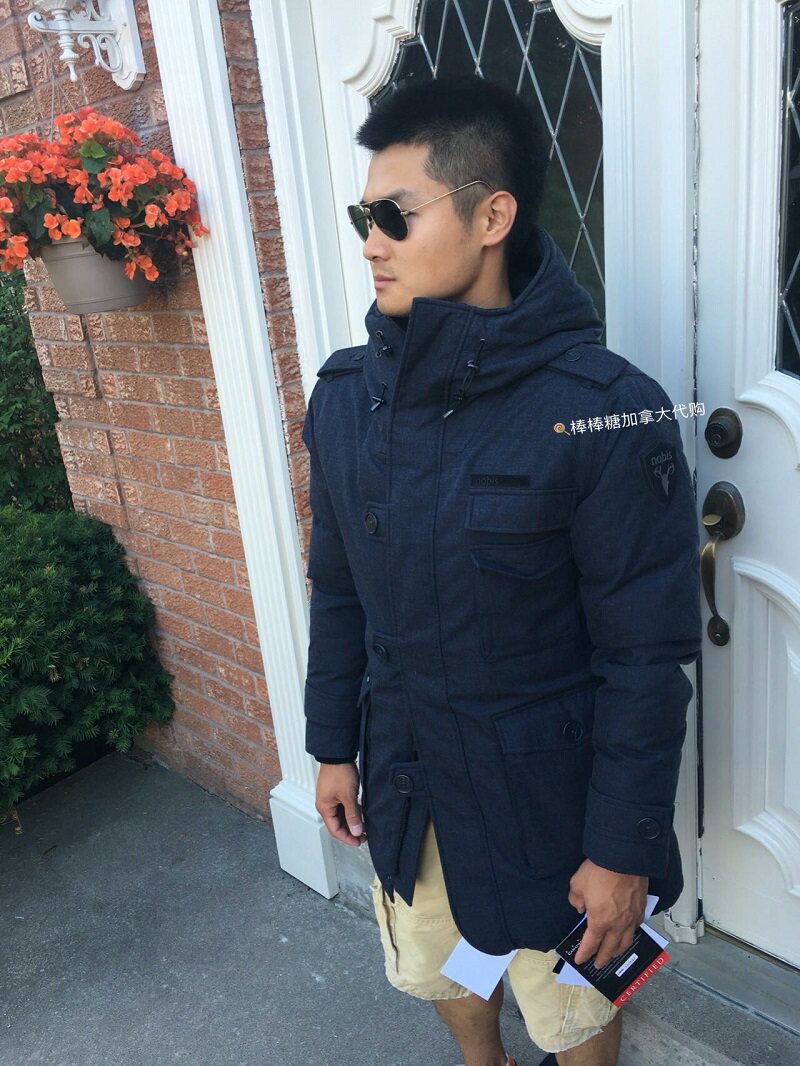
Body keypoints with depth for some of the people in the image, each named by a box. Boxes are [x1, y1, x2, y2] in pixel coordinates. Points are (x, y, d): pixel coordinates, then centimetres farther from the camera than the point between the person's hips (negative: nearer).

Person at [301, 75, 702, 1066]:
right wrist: (334, 746, 8)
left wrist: (624, 847, -12)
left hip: (545, 789, -5)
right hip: (402, 777, 5)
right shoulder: (345, 394, -7)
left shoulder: (605, 414, -23)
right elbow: (338, 591, 3)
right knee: (440, 966, 30)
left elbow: (646, 658, -18)